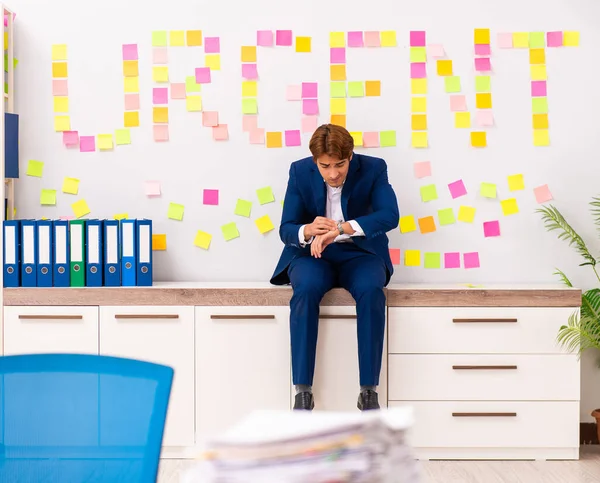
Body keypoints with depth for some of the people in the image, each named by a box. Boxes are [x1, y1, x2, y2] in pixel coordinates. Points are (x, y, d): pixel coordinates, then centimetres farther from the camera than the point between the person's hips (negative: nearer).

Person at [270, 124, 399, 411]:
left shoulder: (373, 168, -10)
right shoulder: (300, 171, -7)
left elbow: (390, 215, -24)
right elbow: (286, 230, -8)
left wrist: (340, 229, -39)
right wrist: (307, 231, -34)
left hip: (360, 253, 0)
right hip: (312, 254, 0)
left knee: (371, 291, -35)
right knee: (306, 290, -35)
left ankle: (369, 391, -28)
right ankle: (303, 391, -31)